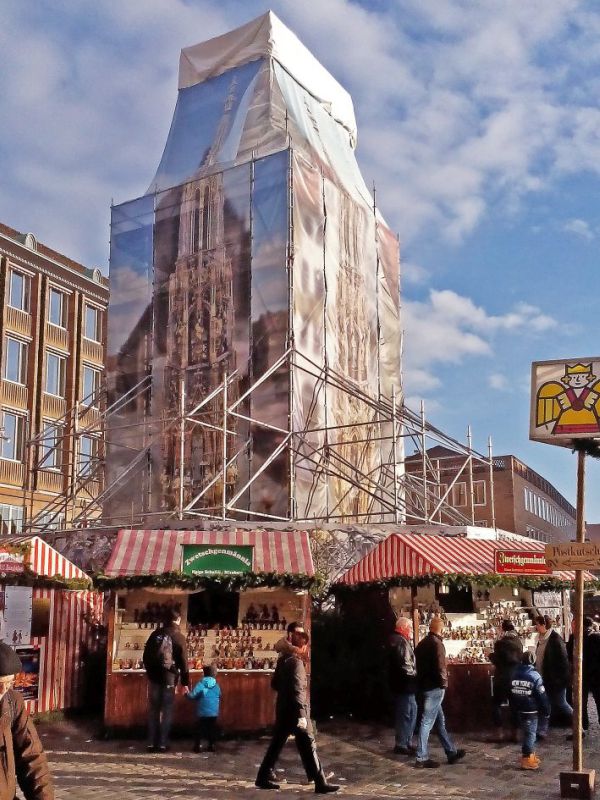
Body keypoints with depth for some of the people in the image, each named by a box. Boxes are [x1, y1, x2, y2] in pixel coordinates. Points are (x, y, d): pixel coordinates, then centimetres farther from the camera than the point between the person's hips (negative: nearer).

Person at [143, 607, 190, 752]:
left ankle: (151, 743, 9)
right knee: (167, 710, 3)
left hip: (154, 676, 4)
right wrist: (185, 682, -2)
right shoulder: (179, 637, -6)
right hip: (170, 677, -4)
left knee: (153, 709, 9)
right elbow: (183, 661, -6)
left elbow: (146, 655, 10)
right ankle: (162, 744, 1)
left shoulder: (155, 634, 6)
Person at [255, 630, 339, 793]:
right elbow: (297, 690, -23)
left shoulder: (283, 660, 10)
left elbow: (275, 684, 19)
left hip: (283, 709, 8)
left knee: (276, 744, 14)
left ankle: (263, 778, 18)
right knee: (308, 746, -3)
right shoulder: (296, 662, -17)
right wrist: (301, 715, -24)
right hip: (293, 711, -8)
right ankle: (320, 783, 1)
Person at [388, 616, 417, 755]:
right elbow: (406, 666, -23)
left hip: (397, 683, 10)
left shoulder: (394, 640, 14)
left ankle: (407, 742, 23)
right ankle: (401, 745, 4)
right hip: (405, 685, -10)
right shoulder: (402, 642, -18)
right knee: (406, 714, -3)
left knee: (411, 712, 17)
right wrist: (415, 676, -11)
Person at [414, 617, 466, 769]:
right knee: (427, 722, -4)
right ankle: (421, 759, 0)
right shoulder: (437, 644, -15)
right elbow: (440, 667, -21)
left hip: (423, 686, 9)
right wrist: (444, 682, -7)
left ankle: (451, 753, 24)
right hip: (434, 688, -9)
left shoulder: (422, 644, 12)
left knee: (440, 721, 15)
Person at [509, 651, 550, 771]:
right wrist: (546, 711, -5)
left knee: (526, 733, 17)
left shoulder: (514, 675, 3)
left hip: (519, 710, 6)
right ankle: (527, 760, 0)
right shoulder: (535, 676, -15)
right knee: (530, 734, -1)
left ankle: (530, 756, 27)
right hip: (531, 711, -6)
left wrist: (514, 709, 19)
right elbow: (542, 696, -13)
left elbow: (511, 694, 11)